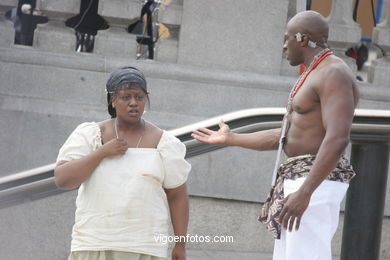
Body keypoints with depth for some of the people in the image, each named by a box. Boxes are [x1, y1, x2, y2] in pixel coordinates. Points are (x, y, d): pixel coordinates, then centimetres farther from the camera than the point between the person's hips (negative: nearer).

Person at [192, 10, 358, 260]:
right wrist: (230, 139, 31)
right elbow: (284, 137, 25)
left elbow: (338, 139, -24)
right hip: (299, 182, 11)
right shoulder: (313, 78, 21)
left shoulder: (334, 74, -13)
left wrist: (304, 193, -30)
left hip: (316, 183, -11)